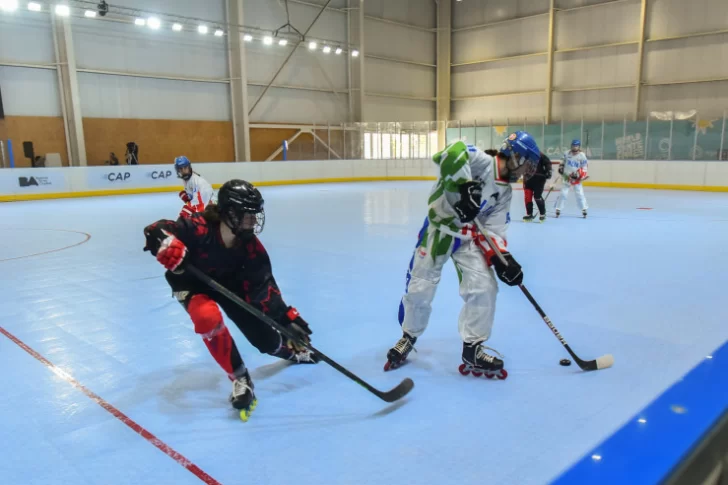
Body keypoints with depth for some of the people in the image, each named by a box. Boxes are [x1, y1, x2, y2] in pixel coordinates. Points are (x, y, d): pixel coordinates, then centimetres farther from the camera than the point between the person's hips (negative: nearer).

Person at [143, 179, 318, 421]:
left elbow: (263, 286, -24)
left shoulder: (251, 247, -25)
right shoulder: (198, 228, -38)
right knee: (208, 318, -37)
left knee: (265, 335, 2)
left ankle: (291, 350, 41)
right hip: (191, 281, -3)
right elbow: (155, 230, -35)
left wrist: (286, 316, -34)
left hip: (229, 282, 3)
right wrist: (167, 244, -58)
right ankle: (240, 378, -17)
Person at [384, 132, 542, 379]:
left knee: (484, 287, -6)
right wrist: (466, 185, -39)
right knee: (419, 288, 0)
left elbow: (494, 228, 3)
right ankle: (408, 337, 26)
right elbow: (451, 153, -36)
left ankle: (472, 349, 8)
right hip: (437, 229, -6)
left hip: (469, 236, 6)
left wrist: (502, 257, -12)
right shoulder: (481, 160, -16)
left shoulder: (505, 191, 6)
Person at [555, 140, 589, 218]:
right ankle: (558, 209, 1)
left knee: (580, 193, -2)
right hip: (567, 177, 1)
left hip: (577, 178, -1)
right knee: (563, 193, -4)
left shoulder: (582, 156, -7)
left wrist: (578, 175, -17)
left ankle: (584, 210, 9)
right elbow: (563, 162, 17)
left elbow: (584, 167, -5)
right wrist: (561, 168, 1)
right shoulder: (567, 154, 1)